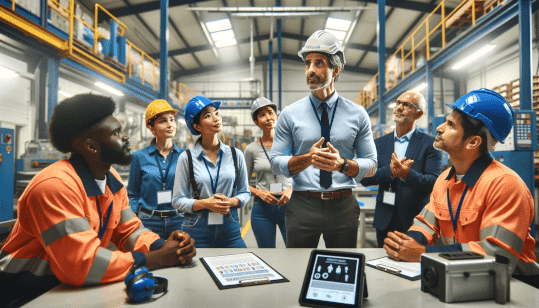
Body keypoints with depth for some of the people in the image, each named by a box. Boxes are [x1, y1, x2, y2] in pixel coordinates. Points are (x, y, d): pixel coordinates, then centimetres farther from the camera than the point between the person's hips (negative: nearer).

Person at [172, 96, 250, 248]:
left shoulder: (235, 154, 4)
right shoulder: (186, 158, -1)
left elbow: (245, 193, 10)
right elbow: (177, 200, -1)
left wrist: (231, 201, -10)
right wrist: (205, 203, -16)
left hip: (230, 229, 2)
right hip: (196, 231, -2)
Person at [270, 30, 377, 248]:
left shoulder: (358, 115, 4)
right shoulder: (290, 114, 2)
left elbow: (371, 166, 4)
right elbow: (276, 164, 0)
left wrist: (343, 163, -16)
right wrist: (307, 158, -18)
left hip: (343, 206, 1)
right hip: (302, 206, -1)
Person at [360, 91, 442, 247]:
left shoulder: (430, 144, -2)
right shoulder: (379, 143, 8)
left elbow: (435, 183, -12)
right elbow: (364, 179, -1)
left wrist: (408, 175, -30)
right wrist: (390, 171, -18)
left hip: (416, 222, -3)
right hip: (385, 222, 3)